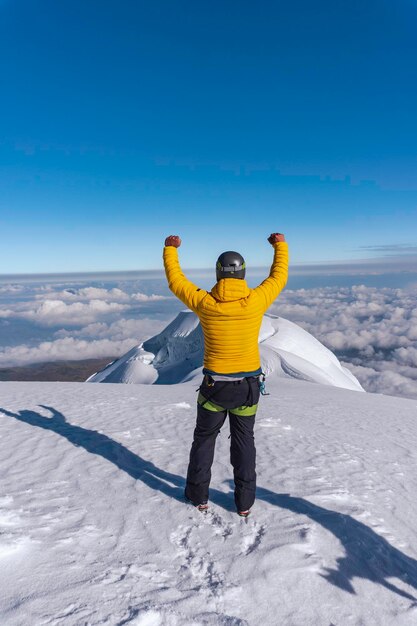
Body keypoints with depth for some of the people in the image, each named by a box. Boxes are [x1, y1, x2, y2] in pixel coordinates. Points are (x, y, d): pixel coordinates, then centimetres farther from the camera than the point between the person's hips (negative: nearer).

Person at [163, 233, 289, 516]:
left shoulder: (204, 303, -15)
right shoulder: (256, 301, -15)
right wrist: (281, 245, 20)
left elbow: (176, 281, 1)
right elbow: (279, 277, 4)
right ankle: (244, 501, 27)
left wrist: (170, 249, 16)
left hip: (214, 386, -1)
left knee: (204, 438, 20)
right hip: (248, 386, 1)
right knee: (244, 440, 19)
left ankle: (198, 495, 32)